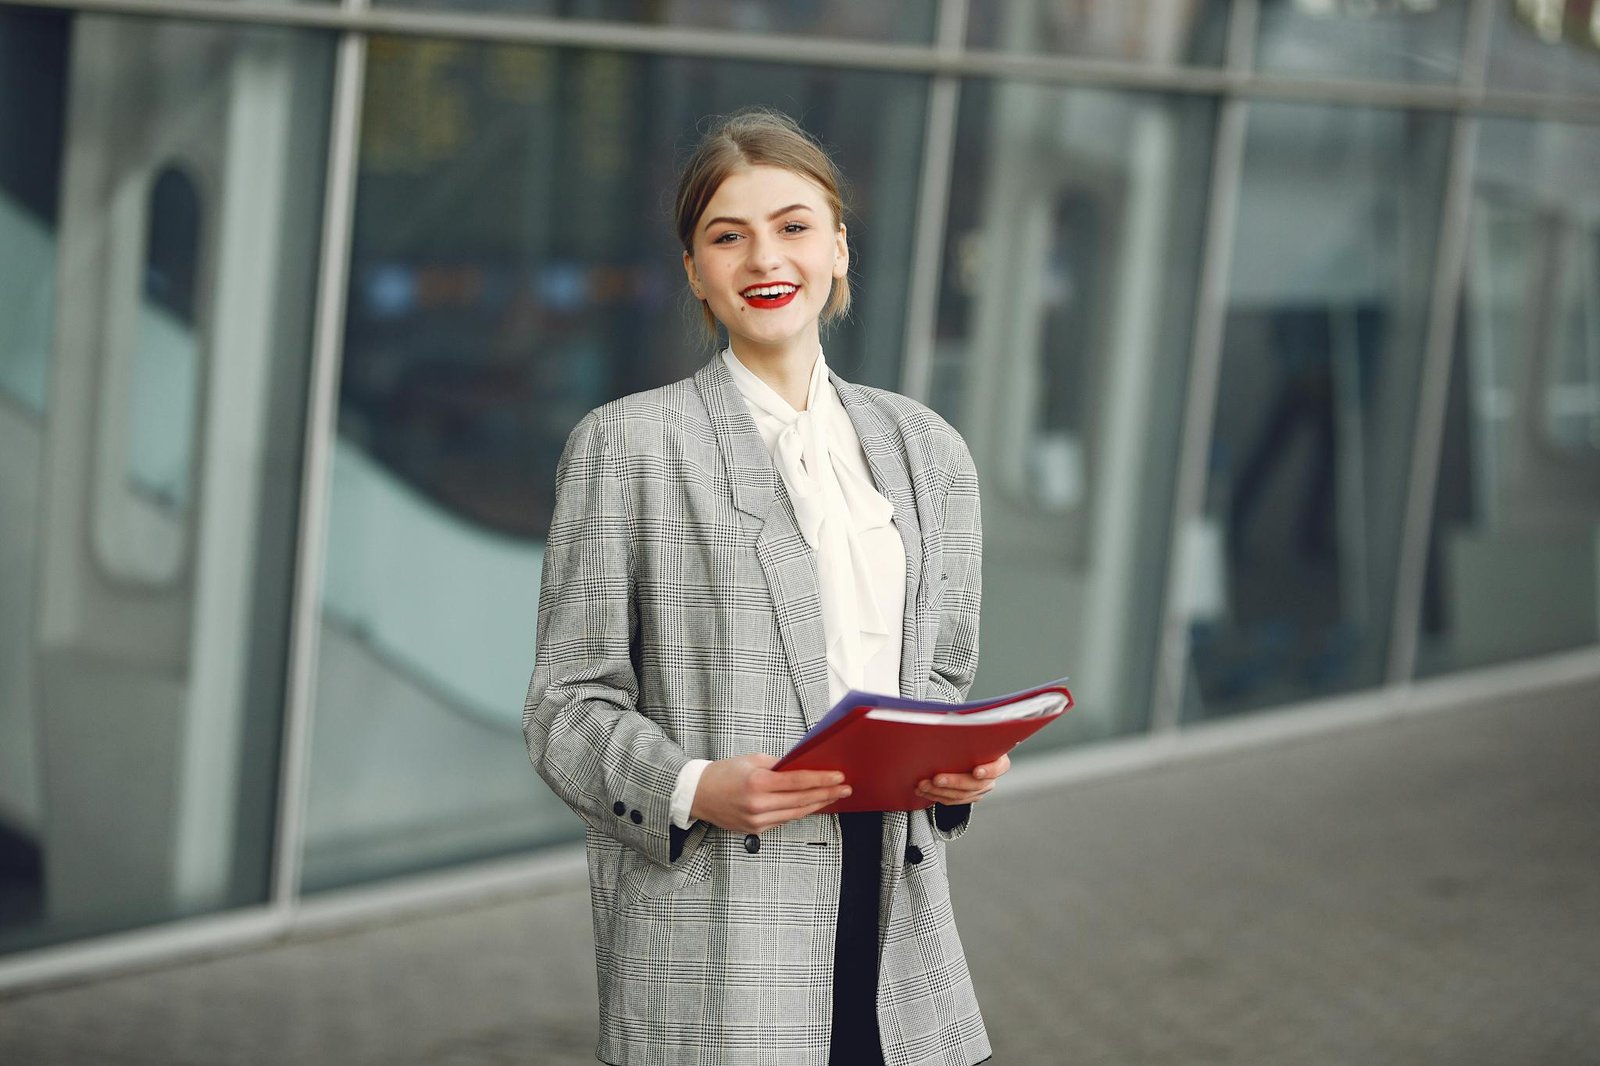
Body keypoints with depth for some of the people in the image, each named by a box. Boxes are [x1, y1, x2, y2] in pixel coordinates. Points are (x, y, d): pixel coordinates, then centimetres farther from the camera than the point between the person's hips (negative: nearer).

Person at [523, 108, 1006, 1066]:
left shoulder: (929, 451, 14)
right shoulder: (627, 445, 1)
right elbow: (569, 707, -1)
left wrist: (958, 765, -2)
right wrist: (694, 790, -18)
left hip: (897, 907, 4)